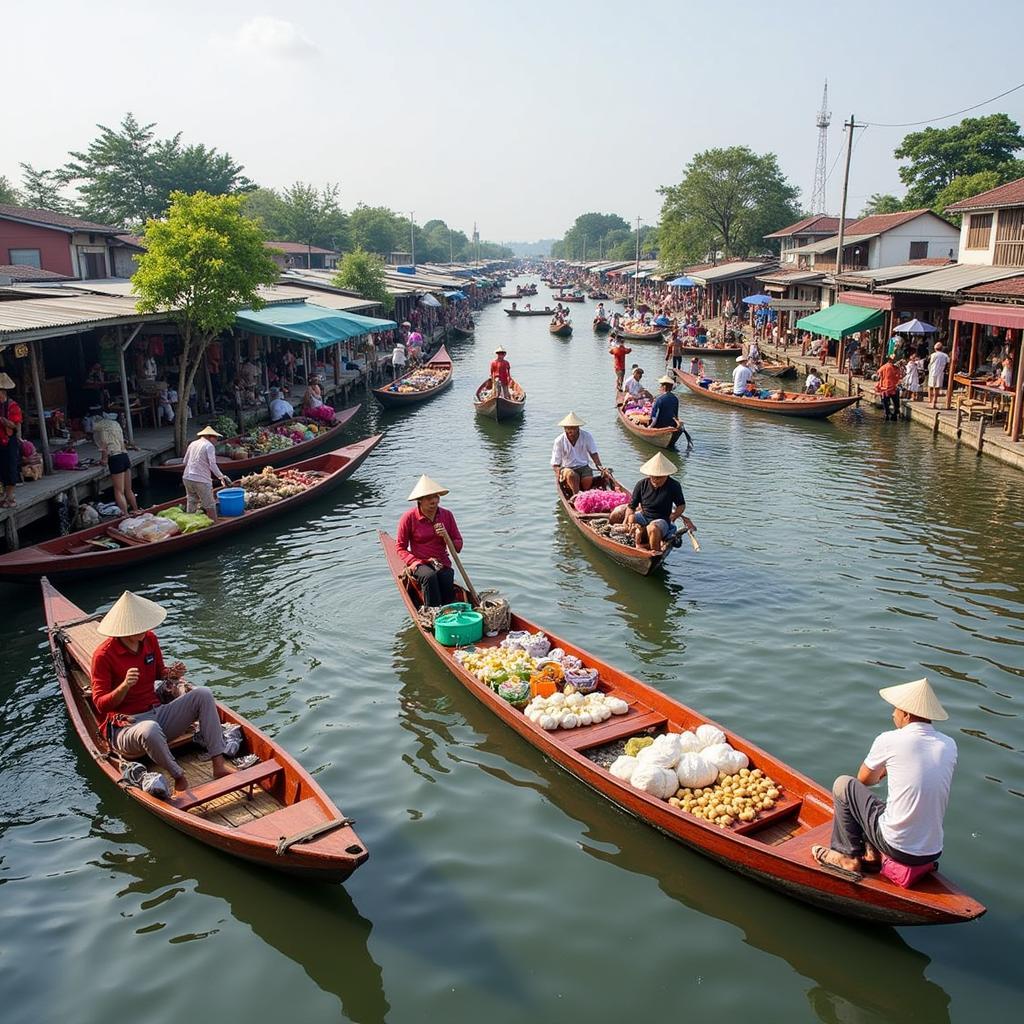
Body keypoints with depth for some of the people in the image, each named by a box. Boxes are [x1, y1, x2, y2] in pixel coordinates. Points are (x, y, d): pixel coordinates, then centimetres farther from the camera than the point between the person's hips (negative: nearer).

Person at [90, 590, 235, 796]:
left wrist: (171, 673, -2)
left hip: (158, 714, 7)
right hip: (125, 727, -7)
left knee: (203, 694, -15)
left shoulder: (150, 639, 4)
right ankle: (179, 777, -20)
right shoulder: (103, 655, -13)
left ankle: (219, 764, -21)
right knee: (150, 730, -43)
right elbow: (100, 704, -13)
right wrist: (125, 686, -31)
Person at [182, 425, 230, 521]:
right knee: (210, 505, 1)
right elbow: (212, 465, -14)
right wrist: (222, 477, -11)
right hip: (201, 480, -7)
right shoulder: (209, 446, -7)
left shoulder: (192, 444, 12)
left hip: (187, 478, 7)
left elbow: (185, 461, 18)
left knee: (191, 502, 17)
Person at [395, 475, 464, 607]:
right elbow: (400, 548, 1)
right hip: (420, 564, -2)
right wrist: (416, 562, -14)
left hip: (443, 564, 2)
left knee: (447, 579, -32)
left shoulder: (447, 515, 5)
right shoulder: (409, 517, -4)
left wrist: (447, 538, -12)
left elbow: (458, 546, 9)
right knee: (429, 576, -36)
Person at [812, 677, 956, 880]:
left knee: (843, 784, 9)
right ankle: (873, 854, 22)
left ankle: (849, 857, 13)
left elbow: (864, 780, 6)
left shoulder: (889, 740, -12)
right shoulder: (950, 745, 1)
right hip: (932, 853, 6)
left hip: (898, 847, -6)